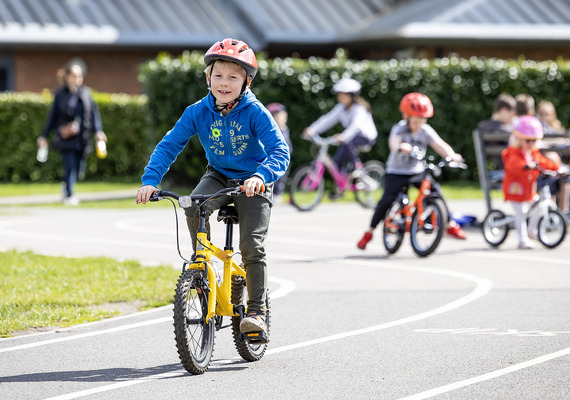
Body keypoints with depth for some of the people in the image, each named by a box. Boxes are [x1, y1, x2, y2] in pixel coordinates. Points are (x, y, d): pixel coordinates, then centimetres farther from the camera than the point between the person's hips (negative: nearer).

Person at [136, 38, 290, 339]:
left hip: (251, 183, -3)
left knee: (251, 246, -14)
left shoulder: (254, 113, -20)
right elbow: (169, 145, -10)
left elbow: (279, 151, -28)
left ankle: (256, 310, -1)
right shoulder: (198, 112, -12)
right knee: (193, 207, -28)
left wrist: (261, 176, -48)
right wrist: (150, 181, -24)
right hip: (218, 176, 3)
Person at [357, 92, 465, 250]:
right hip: (396, 172, -3)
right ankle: (369, 232, -3)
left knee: (435, 191, -15)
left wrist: (451, 155, -37)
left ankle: (450, 225, 3)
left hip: (417, 172, 3)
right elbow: (393, 142, -37)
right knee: (387, 200, -19)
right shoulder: (399, 129, -15)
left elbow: (440, 145, -17)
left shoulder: (426, 131, -5)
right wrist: (400, 147, -61)